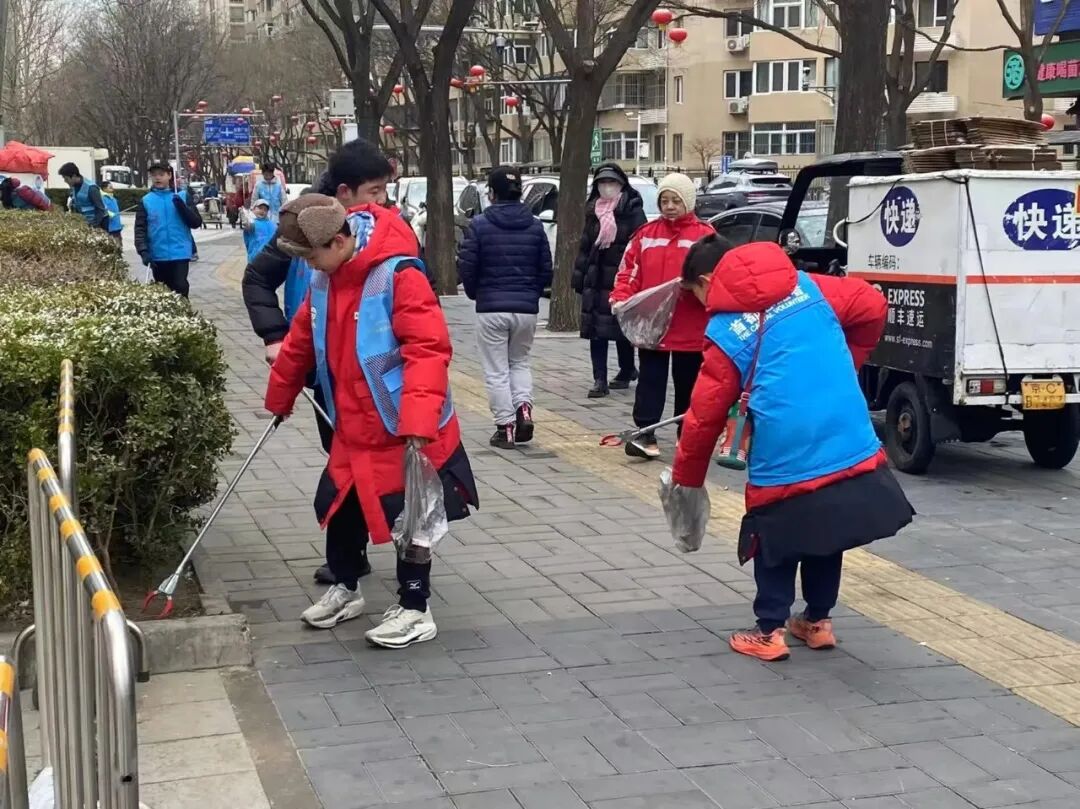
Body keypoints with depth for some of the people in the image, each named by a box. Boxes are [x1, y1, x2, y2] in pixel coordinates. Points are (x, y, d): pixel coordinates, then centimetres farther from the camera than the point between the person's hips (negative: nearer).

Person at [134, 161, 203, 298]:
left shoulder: (182, 196, 3)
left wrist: (182, 207, -15)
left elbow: (196, 222, 0)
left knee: (180, 289, -11)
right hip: (157, 256, 2)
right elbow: (140, 229, 0)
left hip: (180, 254, -2)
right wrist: (143, 251, -13)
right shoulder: (146, 201, 4)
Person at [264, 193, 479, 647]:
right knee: (337, 507, 17)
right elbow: (301, 343, 17)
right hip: (353, 432, 8)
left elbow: (428, 349, -27)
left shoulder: (398, 275, -23)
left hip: (406, 432, -8)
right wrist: (280, 397, 28)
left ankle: (415, 611, 18)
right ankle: (345, 590, 39)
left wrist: (419, 420, -35)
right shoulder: (324, 282, 2)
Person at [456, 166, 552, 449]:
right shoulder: (535, 226, 3)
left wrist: (476, 294, 12)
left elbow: (466, 268, -7)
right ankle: (523, 407, 0)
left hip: (491, 309, -3)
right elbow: (546, 270, 5)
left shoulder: (480, 225, -8)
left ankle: (505, 426, 6)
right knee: (520, 362, 21)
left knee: (497, 371, 7)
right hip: (527, 309, 3)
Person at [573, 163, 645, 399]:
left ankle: (627, 370, 26)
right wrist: (579, 275, 12)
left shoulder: (632, 211, -4)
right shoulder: (593, 211, 14)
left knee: (623, 327, 5)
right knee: (596, 330, -1)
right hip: (596, 279, 5)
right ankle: (599, 380, 0)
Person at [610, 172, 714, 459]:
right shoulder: (646, 234, 7)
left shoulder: (704, 235, -3)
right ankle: (646, 436, 2)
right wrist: (621, 297, -9)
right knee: (650, 380, 1)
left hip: (690, 329, -2)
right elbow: (629, 270, 7)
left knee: (687, 384, 11)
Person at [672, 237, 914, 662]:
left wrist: (685, 478, 13)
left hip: (784, 458, -5)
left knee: (776, 541, 16)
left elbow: (705, 414, 0)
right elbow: (873, 307, 12)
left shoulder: (726, 331, -2)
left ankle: (769, 632, 15)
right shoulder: (808, 287, 9)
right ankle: (818, 621, 32)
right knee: (825, 534, 23)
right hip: (852, 447, 5)